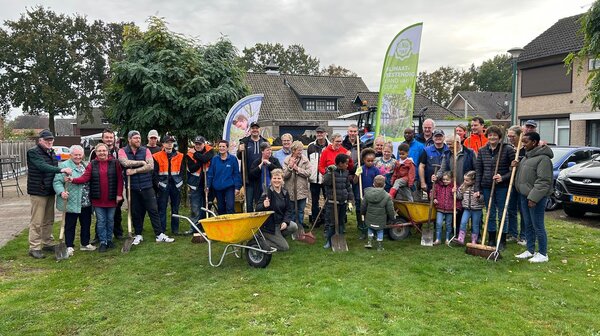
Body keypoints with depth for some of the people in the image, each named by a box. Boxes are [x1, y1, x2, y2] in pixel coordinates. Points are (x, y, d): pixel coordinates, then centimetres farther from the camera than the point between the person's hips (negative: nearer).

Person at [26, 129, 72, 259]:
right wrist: (61, 170, -34)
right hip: (38, 191, -7)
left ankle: (47, 243, 24)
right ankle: (34, 248, 2)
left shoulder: (51, 153, 14)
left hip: (50, 191, 8)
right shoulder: (33, 152, -10)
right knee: (37, 221, -4)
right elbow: (43, 166, -26)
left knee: (49, 220, 14)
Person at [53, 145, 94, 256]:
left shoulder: (85, 165, 14)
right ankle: (69, 246, 14)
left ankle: (85, 244, 28)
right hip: (72, 202, -6)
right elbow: (57, 181, -13)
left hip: (86, 203, 6)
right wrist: (61, 192, -29)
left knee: (86, 224, 14)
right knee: (70, 225, 4)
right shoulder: (64, 166, -7)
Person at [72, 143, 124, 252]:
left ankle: (109, 240, 25)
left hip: (111, 198, 0)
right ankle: (103, 242, 13)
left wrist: (119, 194, -8)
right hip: (97, 199, 1)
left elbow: (120, 179, -4)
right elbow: (85, 177, -8)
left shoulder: (115, 163, -2)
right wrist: (73, 180, -25)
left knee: (110, 220, 11)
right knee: (101, 221, 5)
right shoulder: (92, 164, 3)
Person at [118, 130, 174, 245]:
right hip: (132, 188, 0)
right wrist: (142, 162, -10)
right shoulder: (122, 151, 1)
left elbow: (151, 166, -9)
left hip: (147, 186, 0)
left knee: (153, 210, 1)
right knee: (135, 212, 10)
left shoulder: (146, 150, 3)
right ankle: (138, 235, 24)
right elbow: (126, 163, -19)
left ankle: (160, 235, 5)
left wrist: (135, 170, -13)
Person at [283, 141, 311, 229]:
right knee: (292, 211, 8)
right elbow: (284, 175, -6)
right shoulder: (287, 160, -2)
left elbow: (308, 173, -9)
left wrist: (297, 169, -13)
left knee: (301, 211, 12)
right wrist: (290, 167, -20)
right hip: (291, 190, -1)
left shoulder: (305, 160, -1)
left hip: (302, 190, 1)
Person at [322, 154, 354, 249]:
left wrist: (350, 201, 10)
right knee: (331, 223, -2)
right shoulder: (331, 171, -9)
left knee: (341, 222, 13)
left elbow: (348, 187, 13)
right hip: (332, 202, -6)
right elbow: (325, 182, -25)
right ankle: (328, 241, 10)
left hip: (343, 202, 6)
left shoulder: (345, 172, 9)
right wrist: (330, 172, -33)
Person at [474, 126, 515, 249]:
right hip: (487, 187, 4)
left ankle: (502, 241, 18)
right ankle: (491, 240, 23)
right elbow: (478, 171, 6)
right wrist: (477, 189, 1)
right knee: (490, 214, 12)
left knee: (502, 214, 6)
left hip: (502, 187, -3)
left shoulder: (508, 150, -6)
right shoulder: (482, 151, 6)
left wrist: (503, 178, -18)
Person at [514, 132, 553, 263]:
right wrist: (515, 166, 3)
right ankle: (530, 250, 27)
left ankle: (543, 254, 10)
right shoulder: (527, 156, 13)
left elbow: (543, 181, -20)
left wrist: (534, 197, -23)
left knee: (538, 226, -1)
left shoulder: (543, 158, -16)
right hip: (524, 195, 9)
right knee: (528, 225, 16)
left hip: (536, 197, -9)